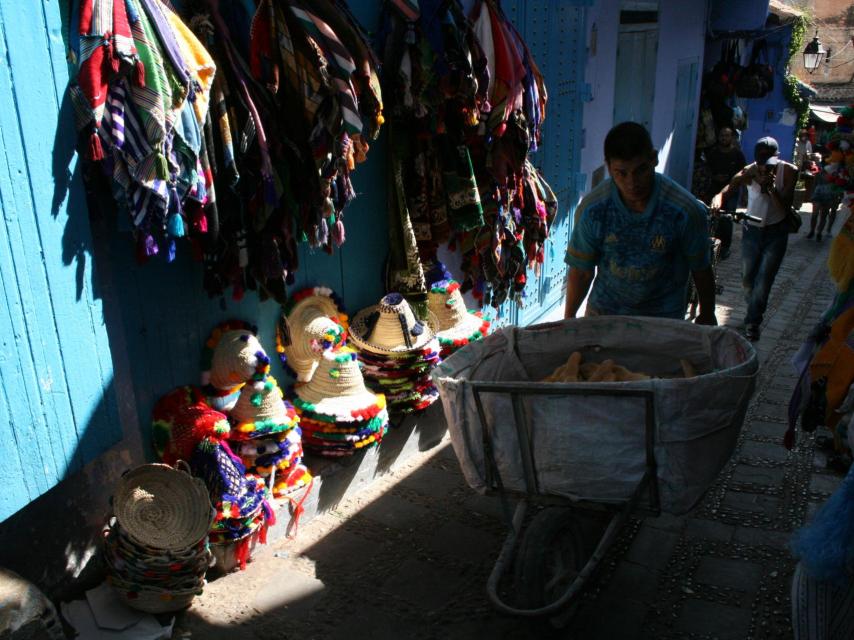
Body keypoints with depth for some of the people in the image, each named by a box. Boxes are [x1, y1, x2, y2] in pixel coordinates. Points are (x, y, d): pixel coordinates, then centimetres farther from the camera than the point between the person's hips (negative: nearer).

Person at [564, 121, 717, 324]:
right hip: (603, 311, 1)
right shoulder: (592, 209, -19)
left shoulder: (686, 211, -22)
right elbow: (581, 271, -7)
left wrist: (707, 316, 7)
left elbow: (701, 269, -6)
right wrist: (569, 319, 1)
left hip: (664, 317, -1)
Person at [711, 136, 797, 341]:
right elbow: (724, 191, -23)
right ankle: (755, 314, 38)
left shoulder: (789, 171, -14)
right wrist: (717, 201, -46)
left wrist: (772, 188, -34)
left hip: (776, 234, -2)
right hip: (751, 230, 2)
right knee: (747, 279, 11)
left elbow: (785, 208, -18)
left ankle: (752, 323, 9)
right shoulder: (749, 172, -13)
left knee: (763, 280, -6)